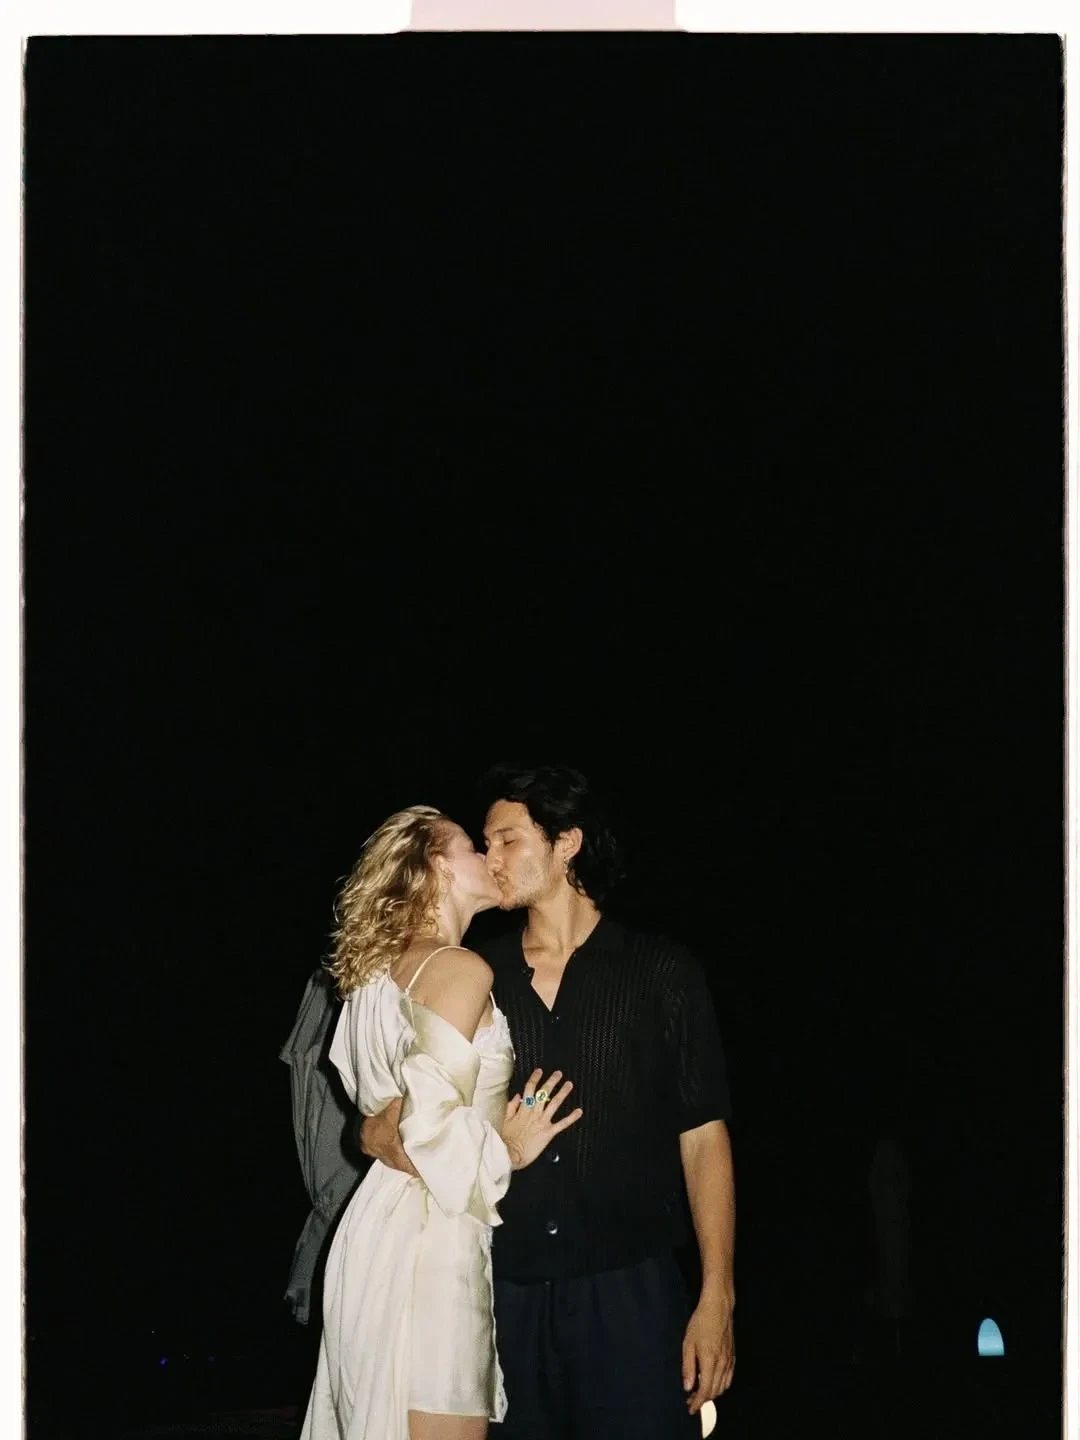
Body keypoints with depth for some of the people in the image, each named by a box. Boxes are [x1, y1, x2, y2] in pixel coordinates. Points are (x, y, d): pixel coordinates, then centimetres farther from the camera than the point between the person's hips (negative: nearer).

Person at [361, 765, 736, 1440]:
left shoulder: (661, 973, 3)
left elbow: (704, 1137, 1)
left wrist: (717, 1300, -7)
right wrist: (381, 1130, -8)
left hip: (628, 1289, -3)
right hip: (508, 1294, 3)